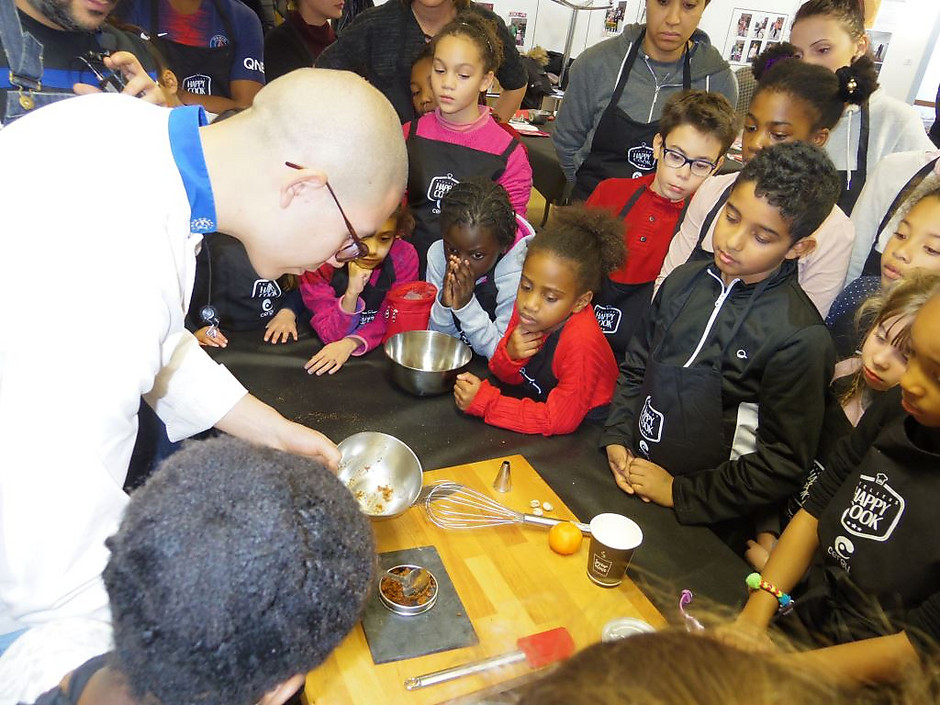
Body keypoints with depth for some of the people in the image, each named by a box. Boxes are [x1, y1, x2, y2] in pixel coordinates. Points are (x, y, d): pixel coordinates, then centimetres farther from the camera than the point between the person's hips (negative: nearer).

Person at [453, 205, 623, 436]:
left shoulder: (582, 344, -29)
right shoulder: (525, 307, -12)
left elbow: (560, 421, -22)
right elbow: (509, 378, 0)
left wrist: (483, 401, -23)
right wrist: (510, 355, -23)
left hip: (581, 432, -5)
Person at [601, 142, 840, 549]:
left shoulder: (800, 339, -18)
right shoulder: (684, 281, 0)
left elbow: (784, 463, -14)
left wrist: (680, 493, -13)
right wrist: (616, 438, -1)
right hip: (626, 481, 4)